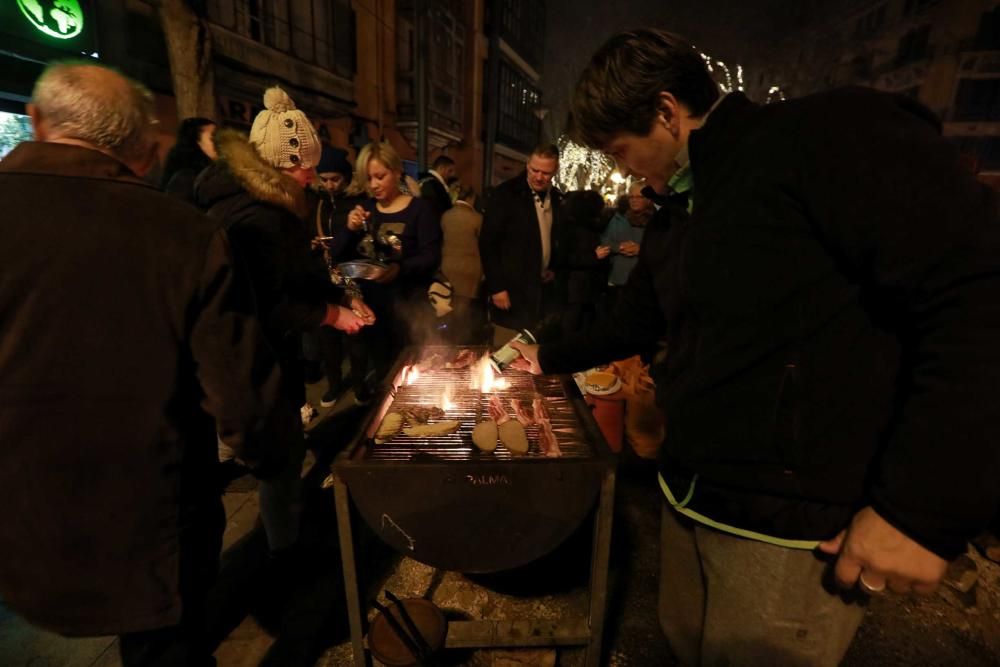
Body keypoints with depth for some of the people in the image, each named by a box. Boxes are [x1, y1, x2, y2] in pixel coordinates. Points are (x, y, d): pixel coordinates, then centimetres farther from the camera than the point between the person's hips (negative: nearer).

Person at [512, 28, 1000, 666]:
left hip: (796, 530, -7)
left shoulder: (832, 135, -13)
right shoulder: (673, 218, 11)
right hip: (691, 499, 7)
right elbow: (634, 325, 23)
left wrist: (923, 508, -22)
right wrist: (549, 359, 31)